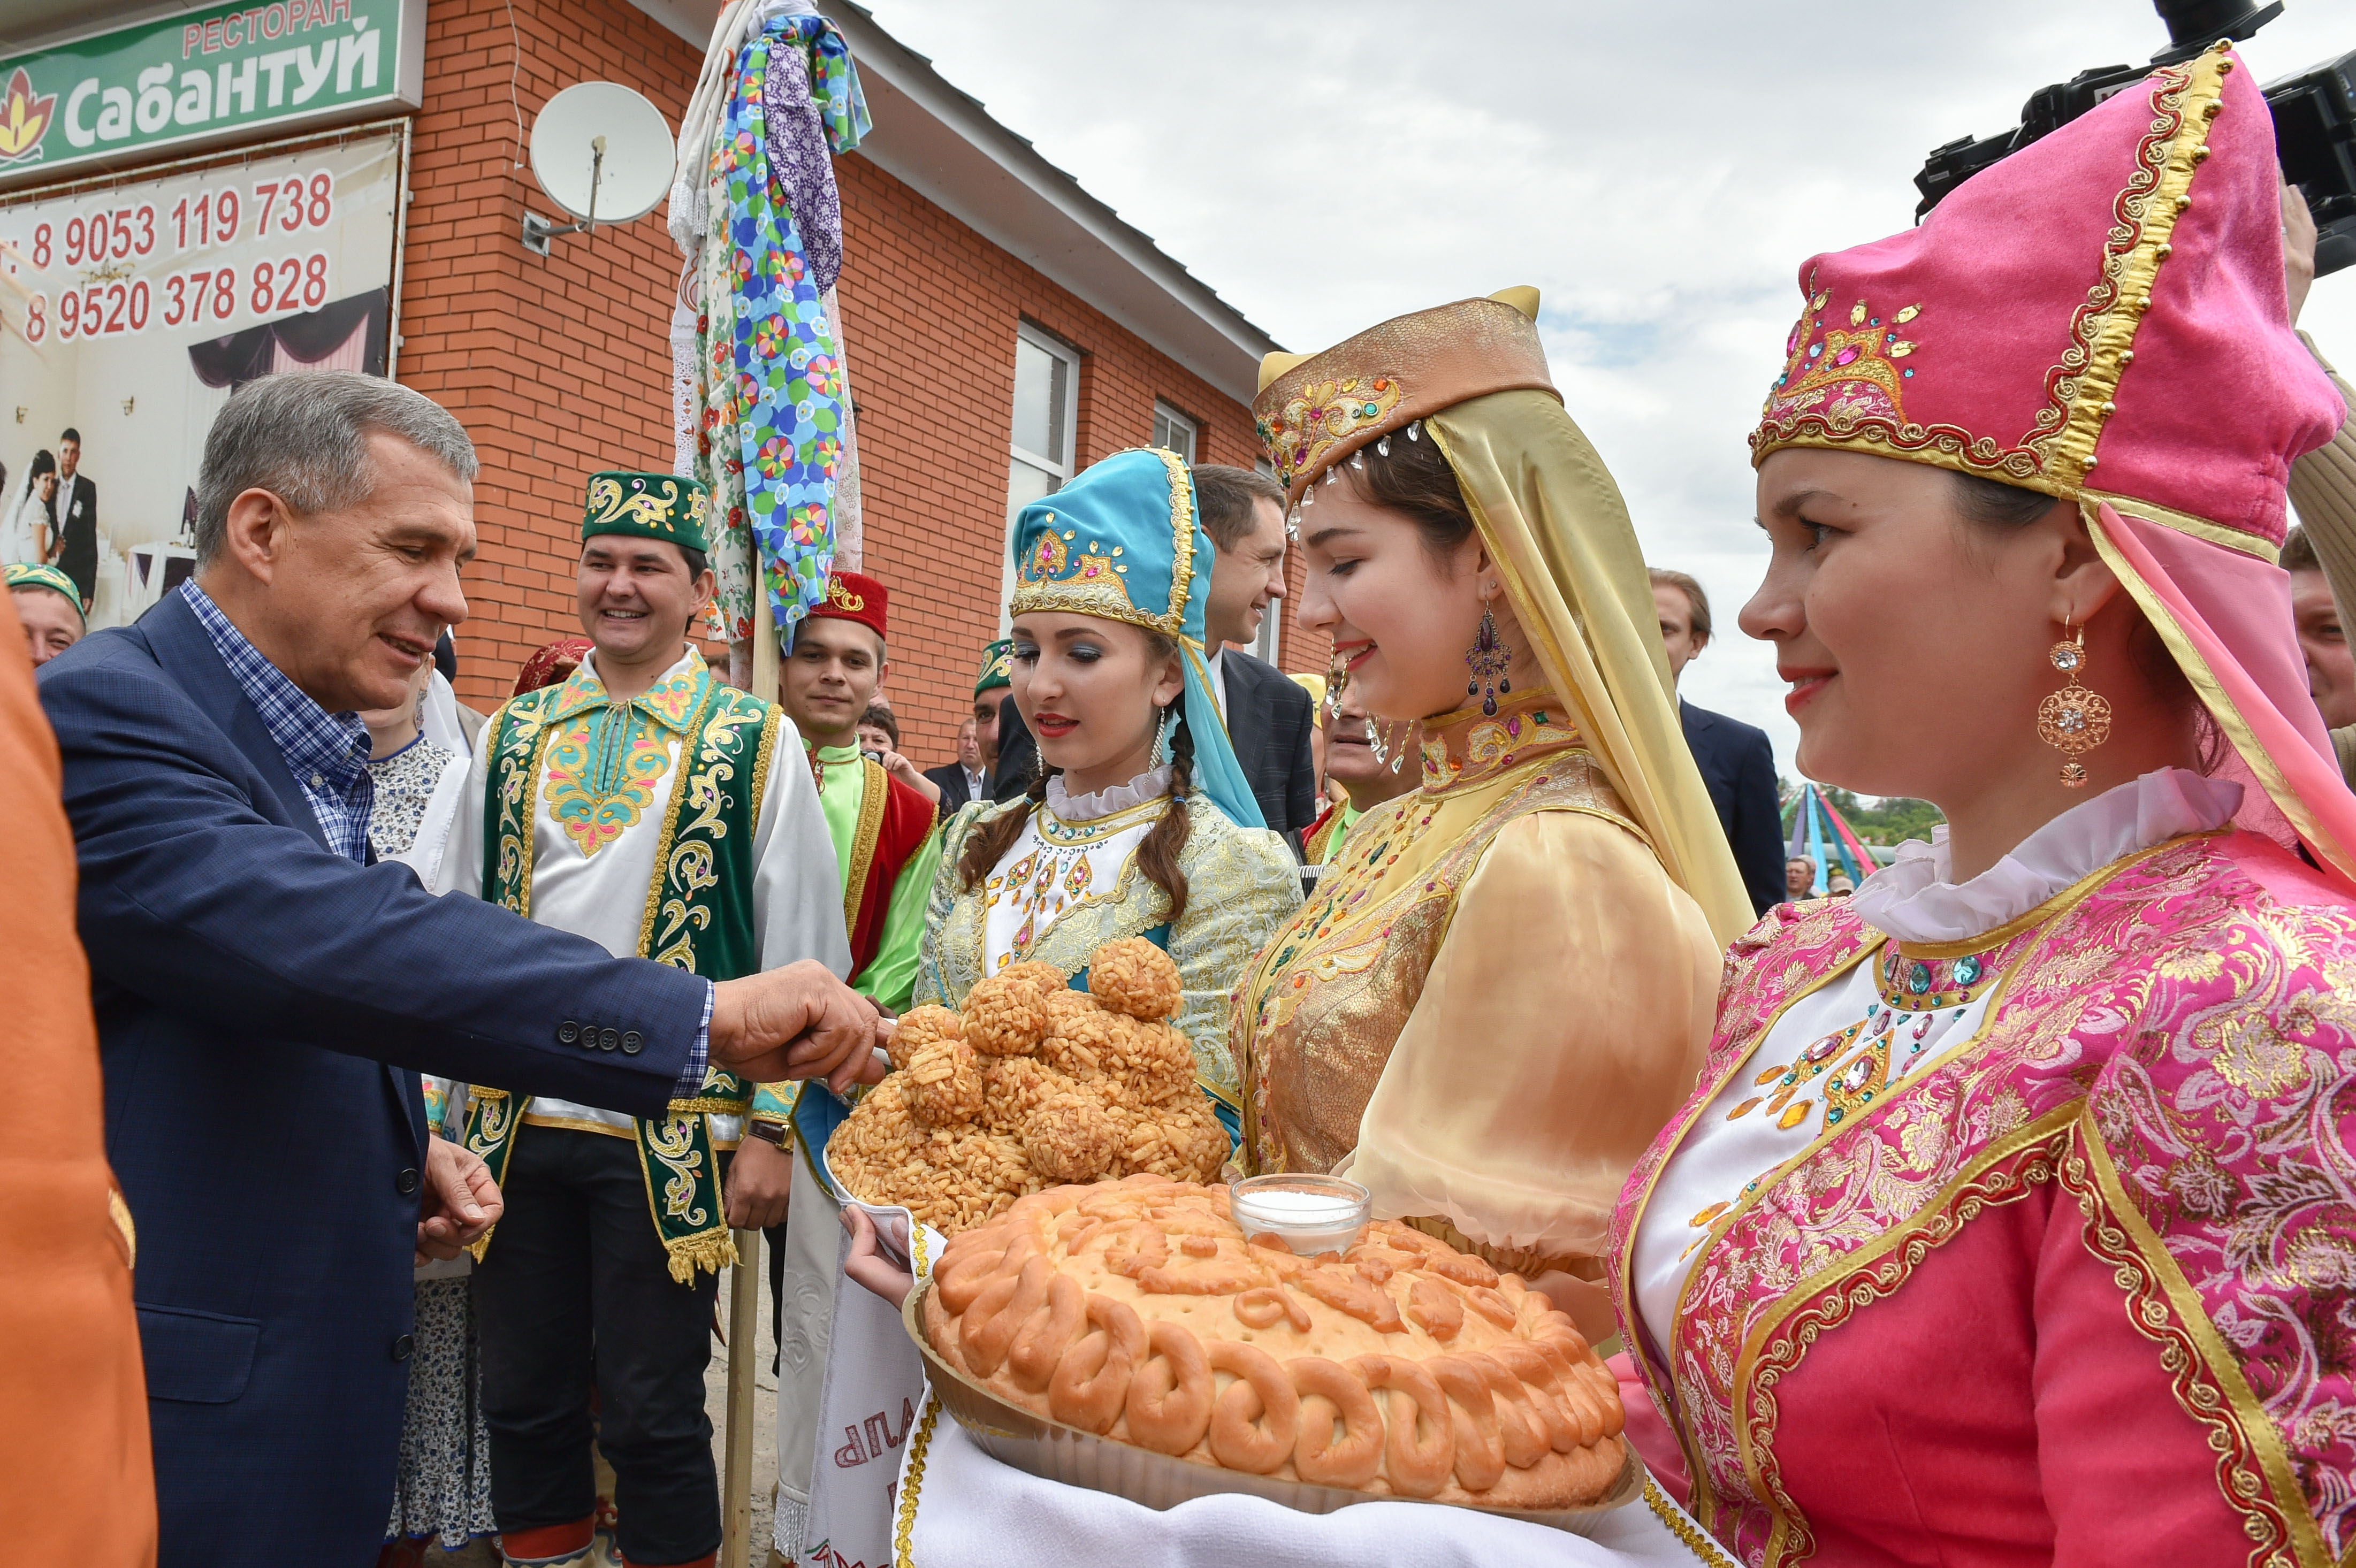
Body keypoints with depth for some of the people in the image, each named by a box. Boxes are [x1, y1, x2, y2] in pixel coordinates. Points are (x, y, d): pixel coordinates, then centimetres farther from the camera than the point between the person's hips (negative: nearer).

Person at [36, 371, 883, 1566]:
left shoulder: (321, 758, 11)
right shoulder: (107, 711, -18)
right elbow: (339, 948, -32)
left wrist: (399, 1148, 2)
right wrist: (705, 1018, -35)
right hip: (186, 1422, -8)